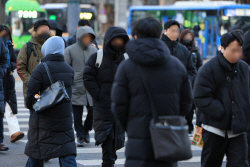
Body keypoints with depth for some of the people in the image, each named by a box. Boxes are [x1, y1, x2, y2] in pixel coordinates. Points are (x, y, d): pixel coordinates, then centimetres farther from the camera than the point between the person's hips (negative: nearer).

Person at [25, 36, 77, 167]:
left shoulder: (41, 69, -14)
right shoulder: (69, 70, 3)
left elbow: (31, 91, -13)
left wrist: (30, 106, 5)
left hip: (43, 120, -3)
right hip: (64, 120, 4)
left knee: (35, 152, 12)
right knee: (67, 154, 2)